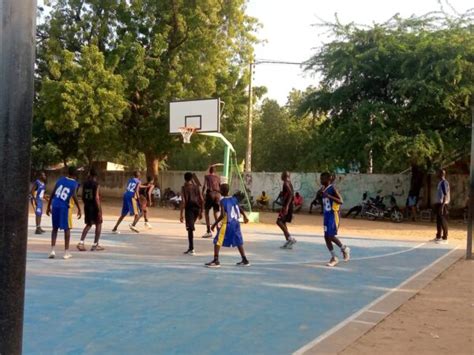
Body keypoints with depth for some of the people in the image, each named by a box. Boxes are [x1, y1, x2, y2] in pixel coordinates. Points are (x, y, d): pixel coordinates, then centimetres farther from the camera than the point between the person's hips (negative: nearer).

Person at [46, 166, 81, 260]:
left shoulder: (60, 179, 11)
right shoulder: (74, 183, -2)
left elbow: (53, 194, 9)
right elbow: (74, 196, -17)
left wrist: (48, 206, 16)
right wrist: (79, 209, -11)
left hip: (55, 206, 4)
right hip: (65, 207, -4)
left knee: (55, 228, 15)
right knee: (67, 229, 7)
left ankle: (52, 251, 7)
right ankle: (66, 253, 7)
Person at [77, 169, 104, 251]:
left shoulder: (85, 184, 6)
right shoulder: (96, 184, -13)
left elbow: (83, 196, 11)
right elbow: (96, 197, -18)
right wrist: (99, 210, -17)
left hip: (87, 206, 6)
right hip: (95, 206, -6)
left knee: (88, 224, 17)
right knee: (98, 224, 9)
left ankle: (81, 242, 3)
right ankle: (95, 245, 9)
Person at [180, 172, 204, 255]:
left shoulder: (184, 187, -2)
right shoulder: (196, 187, 11)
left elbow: (183, 201, -10)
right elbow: (201, 200, 8)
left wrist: (181, 214, -9)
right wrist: (201, 211, 16)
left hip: (189, 208, -5)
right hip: (196, 207, 5)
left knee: (190, 229, -4)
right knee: (191, 227, 18)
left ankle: (191, 249, -7)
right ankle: (190, 247, 21)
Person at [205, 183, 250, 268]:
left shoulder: (223, 201, -12)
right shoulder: (234, 199, 7)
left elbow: (222, 215, -20)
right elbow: (240, 209, 20)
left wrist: (215, 224, -13)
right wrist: (245, 217, 35)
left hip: (227, 224, -7)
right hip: (236, 223, 7)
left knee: (217, 241, 1)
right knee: (238, 242, 18)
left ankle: (216, 261, -4)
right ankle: (245, 260, 22)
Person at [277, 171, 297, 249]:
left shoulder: (286, 183, -12)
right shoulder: (289, 183, 18)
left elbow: (290, 194, -24)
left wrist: (286, 206, -29)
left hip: (286, 206, -10)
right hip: (288, 206, 10)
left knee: (279, 221, -11)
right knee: (283, 223, 13)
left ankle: (290, 238, -16)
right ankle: (288, 242, 13)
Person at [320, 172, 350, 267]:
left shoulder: (332, 189, -13)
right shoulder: (324, 190, 12)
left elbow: (340, 201, -22)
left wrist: (329, 196, -30)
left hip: (333, 215, -9)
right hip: (327, 215, 9)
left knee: (331, 236, -11)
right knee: (326, 237, 4)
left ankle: (344, 249, 13)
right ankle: (334, 258, 12)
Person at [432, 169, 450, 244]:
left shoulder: (444, 182, -14)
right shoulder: (440, 182, 16)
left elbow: (445, 195, -19)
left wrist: (442, 205, -23)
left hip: (443, 204, -10)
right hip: (439, 203, 10)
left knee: (443, 221, -6)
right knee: (438, 221, 14)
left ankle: (445, 239, -3)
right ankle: (438, 237, 23)